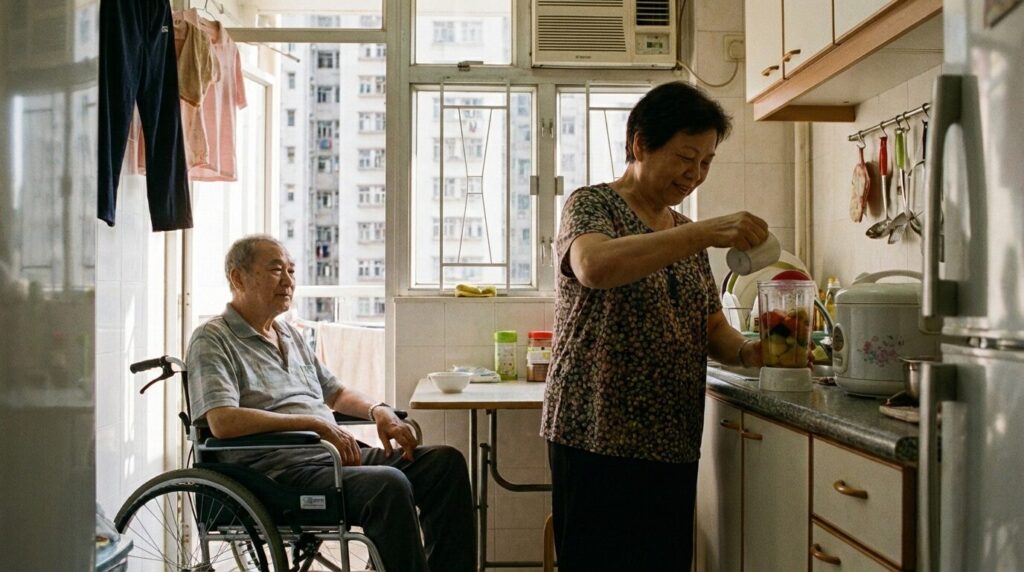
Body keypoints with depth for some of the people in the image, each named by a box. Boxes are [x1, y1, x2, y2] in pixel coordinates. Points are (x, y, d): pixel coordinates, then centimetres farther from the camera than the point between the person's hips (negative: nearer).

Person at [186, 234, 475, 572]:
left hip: (338, 453, 8)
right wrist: (315, 423, -19)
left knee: (447, 462, -6)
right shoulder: (212, 340, -2)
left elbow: (334, 392, 30)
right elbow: (223, 423, -17)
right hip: (277, 466, -8)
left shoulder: (290, 334, 23)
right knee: (389, 485, -32)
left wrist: (377, 410, 8)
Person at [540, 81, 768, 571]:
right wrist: (704, 233, -30)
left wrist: (746, 350, -5)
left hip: (674, 445, 7)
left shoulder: (687, 235, 17)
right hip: (599, 439, -6)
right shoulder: (592, 205, -4)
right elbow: (594, 266, -27)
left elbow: (711, 328, 16)